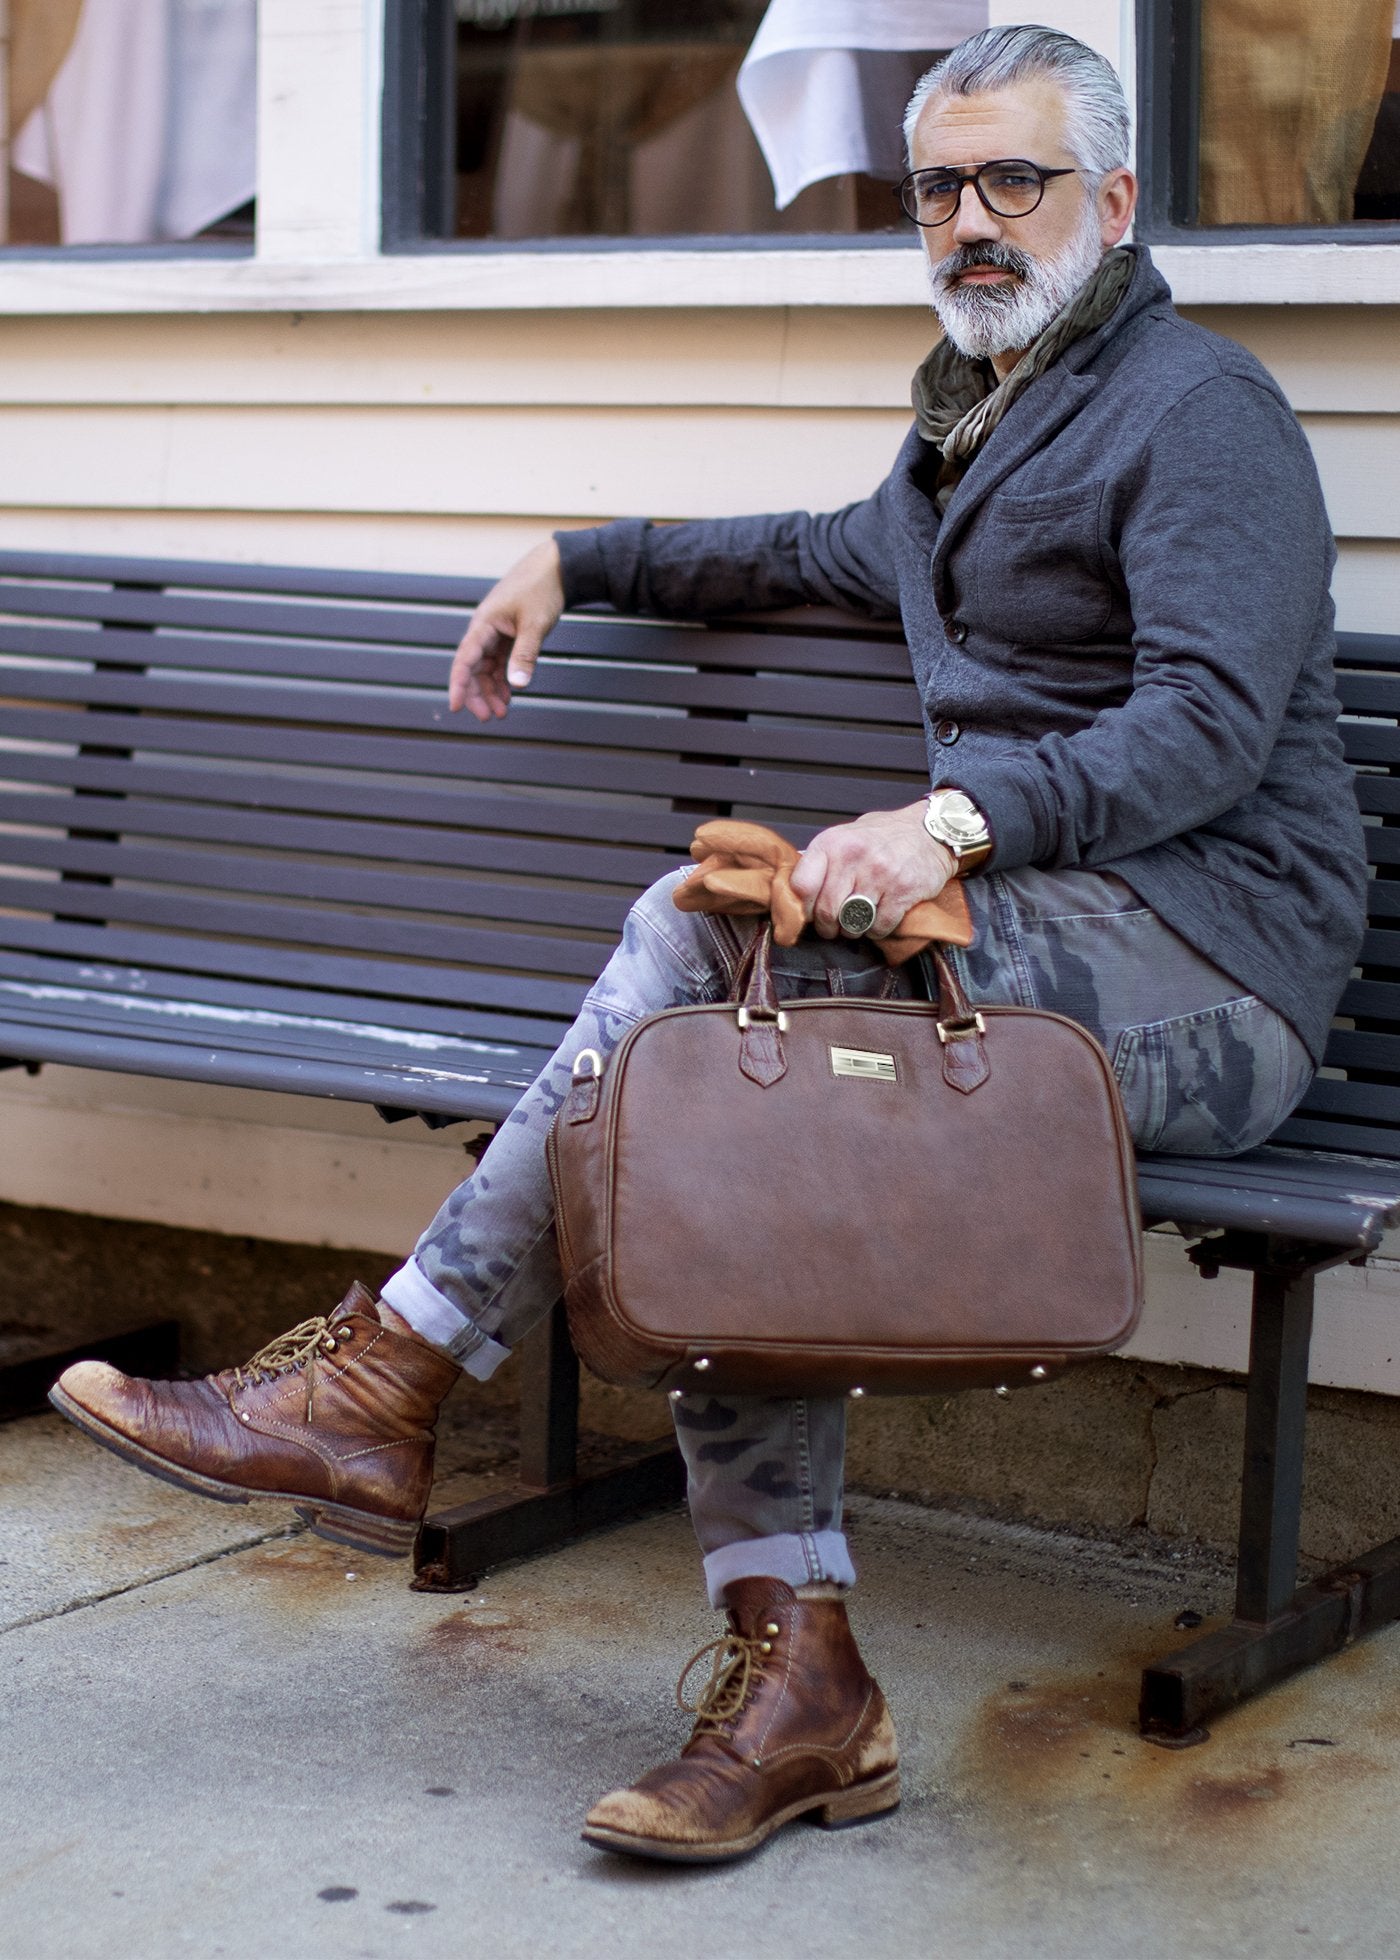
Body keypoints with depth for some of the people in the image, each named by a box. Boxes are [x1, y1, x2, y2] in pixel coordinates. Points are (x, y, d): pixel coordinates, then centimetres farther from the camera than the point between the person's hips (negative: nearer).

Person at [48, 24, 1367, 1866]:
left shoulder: (1200, 406, -4)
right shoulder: (970, 420, 25)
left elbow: (1214, 720, -18)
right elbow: (830, 553, 45)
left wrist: (958, 819, -32)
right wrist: (579, 561, 37)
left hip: (1210, 956, -8)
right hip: (1055, 943, 8)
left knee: (717, 924, -26)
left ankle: (384, 1380, -21)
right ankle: (796, 1675, -21)